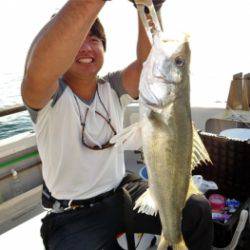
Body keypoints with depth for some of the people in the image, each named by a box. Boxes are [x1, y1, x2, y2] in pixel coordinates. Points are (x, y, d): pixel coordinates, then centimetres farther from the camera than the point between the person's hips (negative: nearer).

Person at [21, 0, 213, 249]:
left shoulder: (112, 87, 0)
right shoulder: (48, 94, -14)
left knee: (199, 210, -5)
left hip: (123, 191, 5)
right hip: (73, 215, -4)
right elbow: (38, 72, -39)